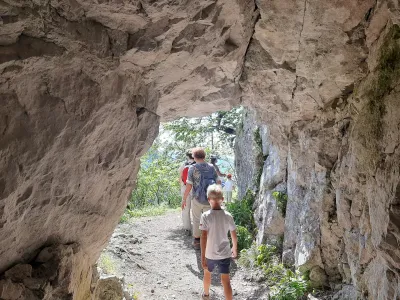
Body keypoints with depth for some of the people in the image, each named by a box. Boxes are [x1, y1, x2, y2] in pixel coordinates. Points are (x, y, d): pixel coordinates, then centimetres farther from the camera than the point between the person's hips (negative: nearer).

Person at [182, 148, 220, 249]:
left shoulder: (193, 168, -10)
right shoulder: (211, 167, -1)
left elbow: (189, 185, -12)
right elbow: (218, 182, 1)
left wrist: (184, 199, -3)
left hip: (197, 199, -2)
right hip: (209, 199, 2)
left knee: (196, 220, 16)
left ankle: (197, 242, 24)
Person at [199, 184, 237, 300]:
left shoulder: (205, 216, -16)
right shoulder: (228, 216, -8)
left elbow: (203, 237, -19)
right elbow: (234, 236, 0)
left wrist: (202, 257, -15)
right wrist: (234, 249, 19)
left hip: (210, 254, 0)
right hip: (225, 254, 0)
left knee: (207, 273, 26)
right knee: (226, 280, 6)